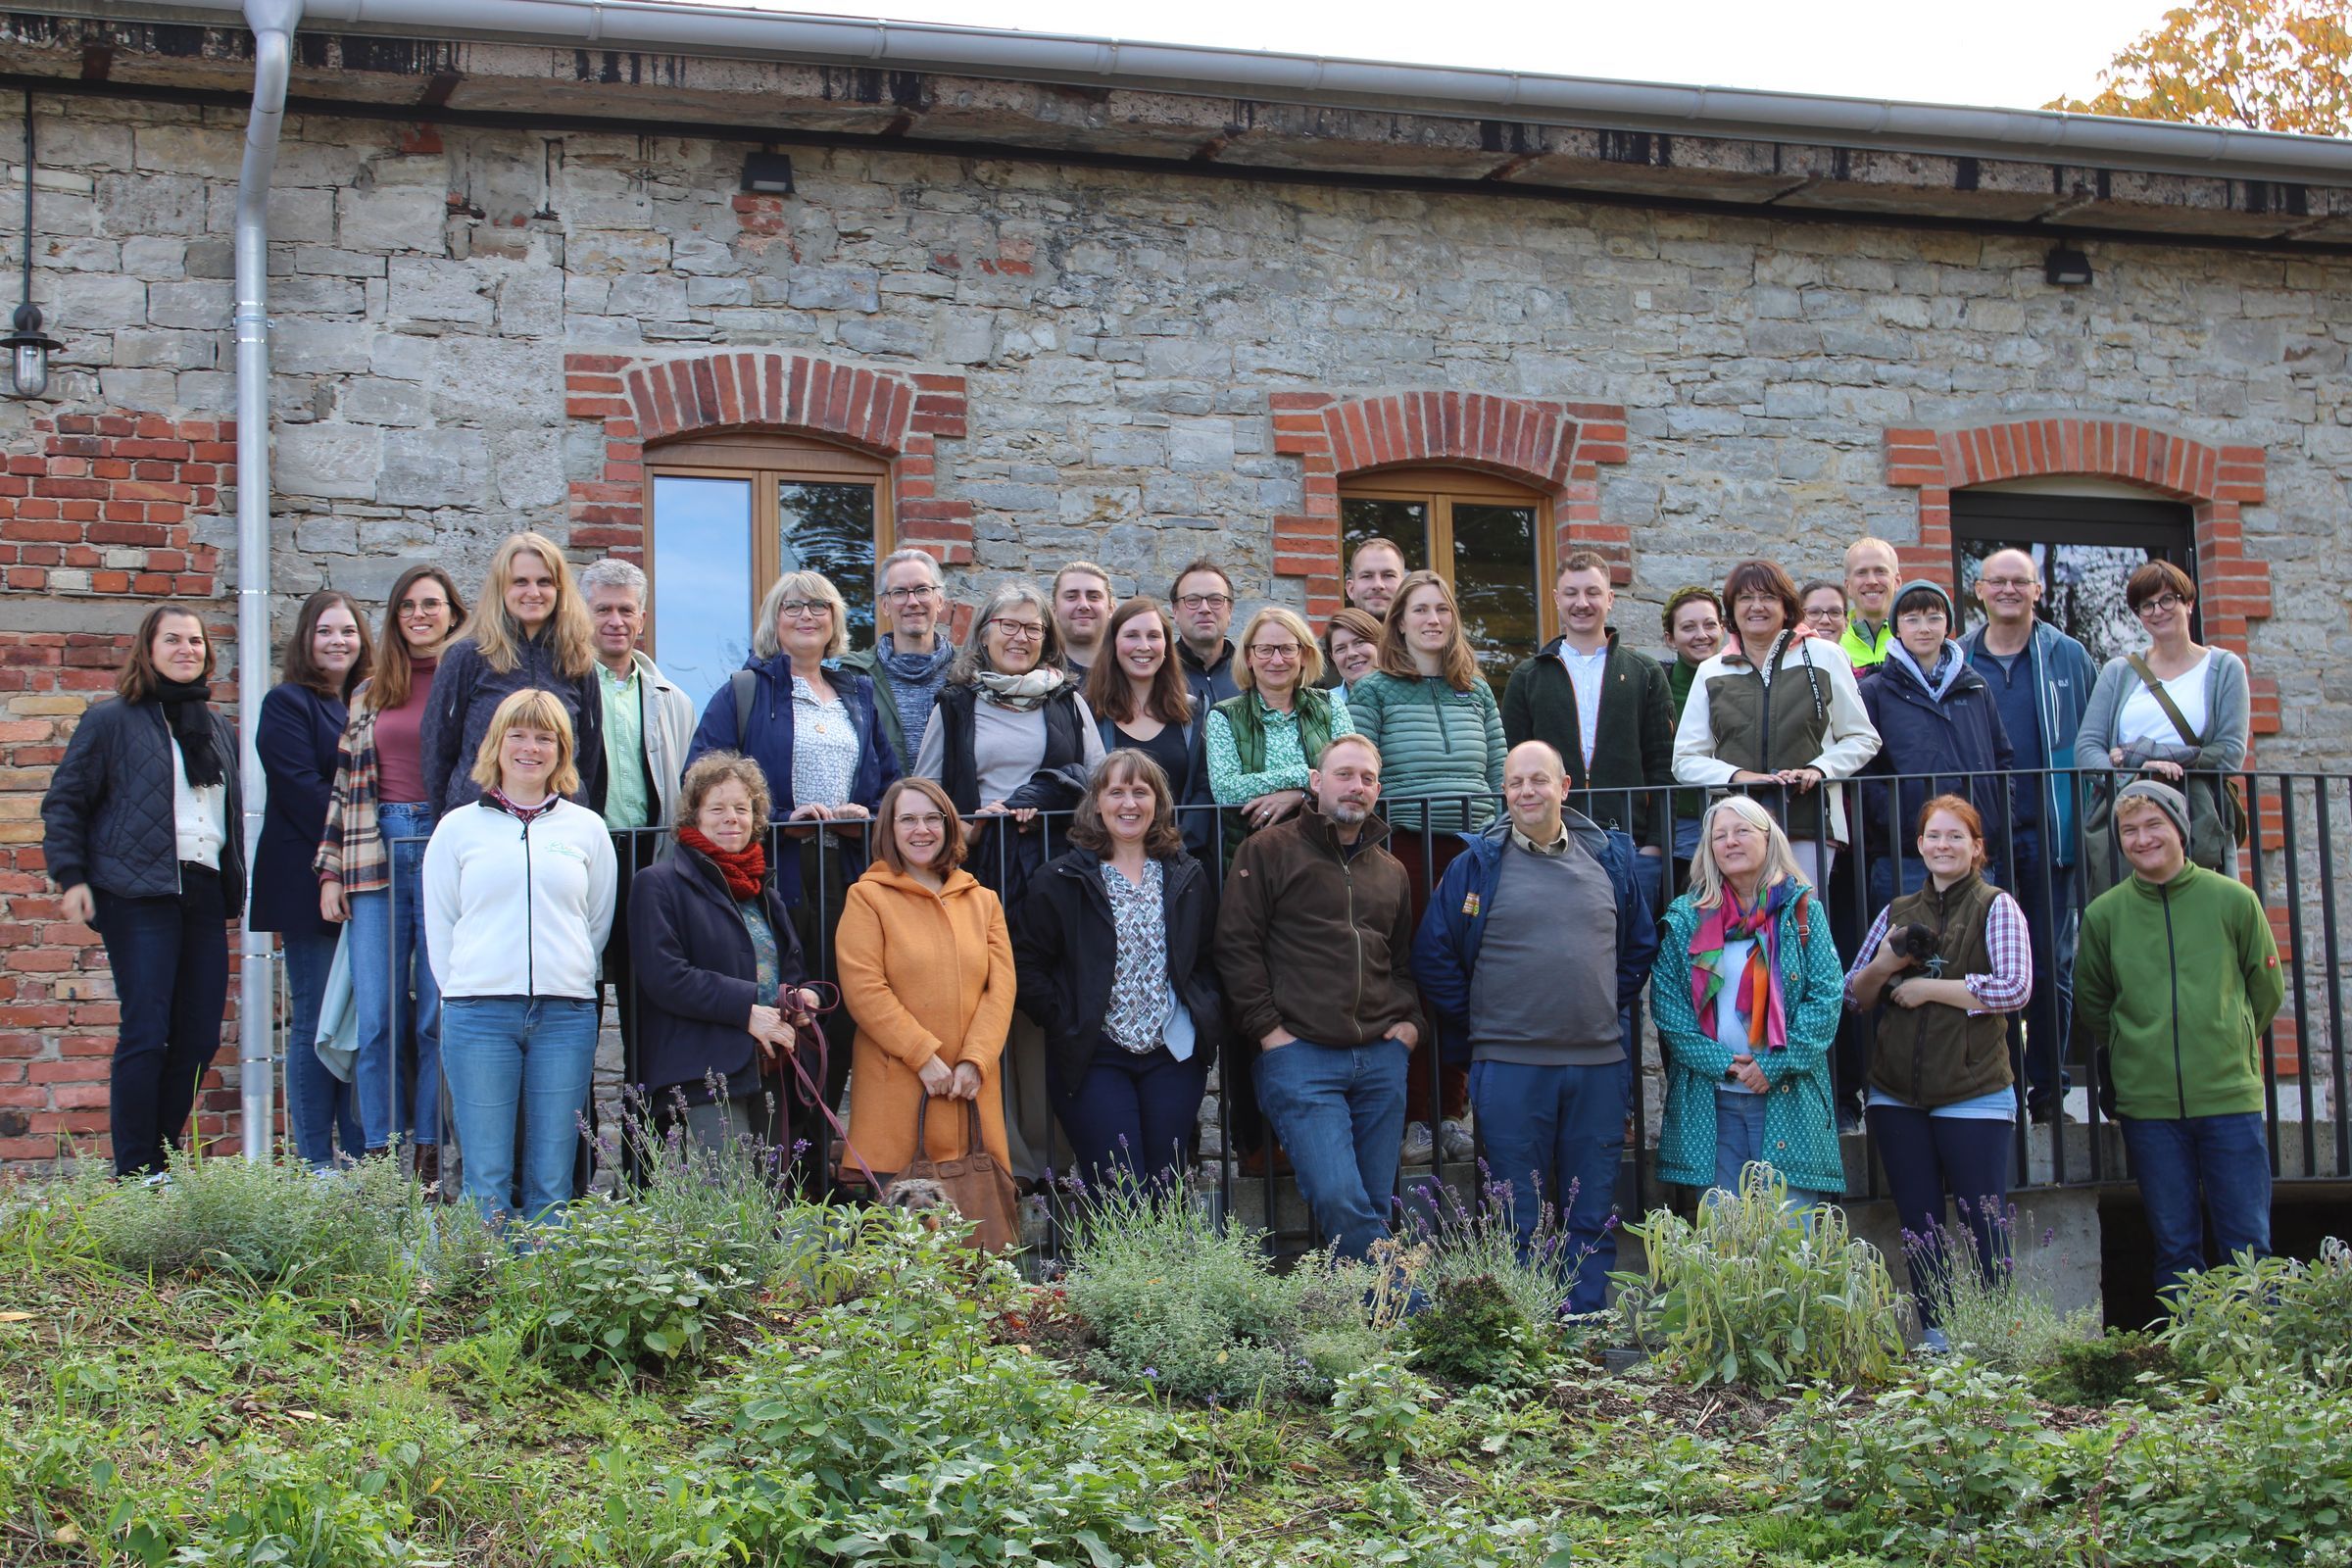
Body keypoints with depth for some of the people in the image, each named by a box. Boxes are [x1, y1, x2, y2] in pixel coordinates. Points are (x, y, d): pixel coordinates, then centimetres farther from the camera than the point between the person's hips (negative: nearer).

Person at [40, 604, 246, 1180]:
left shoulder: (220, 730, 18)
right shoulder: (111, 721, 1)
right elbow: (63, 803, 1)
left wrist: (233, 890, 18)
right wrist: (71, 878, -8)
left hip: (205, 894, 6)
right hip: (139, 895, -6)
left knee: (200, 1038, 3)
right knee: (145, 1034, -8)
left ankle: (166, 1160, 15)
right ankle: (136, 1173, -2)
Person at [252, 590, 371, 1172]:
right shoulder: (287, 704, -1)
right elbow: (302, 789, -11)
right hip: (310, 880, -6)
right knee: (315, 1021, -2)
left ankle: (364, 1159, 10)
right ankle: (316, 1162, 1)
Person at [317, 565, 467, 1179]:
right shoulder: (370, 695, 17)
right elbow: (344, 786, 17)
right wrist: (331, 871, 9)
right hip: (376, 857, 3)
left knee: (438, 1014, -2)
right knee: (376, 1017, 0)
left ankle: (431, 1152, 4)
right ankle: (381, 1152, 5)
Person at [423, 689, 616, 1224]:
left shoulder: (587, 829, 11)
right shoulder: (458, 827, 9)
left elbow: (599, 925, 14)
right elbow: (439, 927, 10)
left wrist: (567, 989, 7)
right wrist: (464, 1000, 4)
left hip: (566, 1018, 1)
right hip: (478, 1016, -1)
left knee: (552, 1183, 2)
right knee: (486, 1182, -3)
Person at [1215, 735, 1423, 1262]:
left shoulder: (1390, 871, 21)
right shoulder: (1267, 851, 4)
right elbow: (1236, 946, -1)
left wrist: (1410, 1021, 11)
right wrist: (1267, 1029, -7)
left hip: (1381, 1058, 5)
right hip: (1300, 1055, -5)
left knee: (1376, 1206, 5)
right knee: (1337, 1198, -18)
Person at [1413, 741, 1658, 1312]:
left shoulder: (1612, 859, 9)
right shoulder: (1477, 865, 1)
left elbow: (1641, 945, 20)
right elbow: (1433, 955, 4)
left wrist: (1612, 1007, 12)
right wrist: (1474, 1024, 1)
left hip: (1599, 1065, 2)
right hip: (1510, 1068, -2)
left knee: (1592, 1219, 7)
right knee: (1518, 1223, 3)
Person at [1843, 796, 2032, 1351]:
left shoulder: (1996, 908, -1)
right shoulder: (1897, 913, 13)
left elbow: (2015, 989, -14)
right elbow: (1853, 996, 15)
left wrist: (1928, 987, -11)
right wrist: (1883, 964, -6)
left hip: (1972, 1092, -5)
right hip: (1897, 1096, 5)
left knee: (1986, 1224, -2)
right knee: (1919, 1226, 9)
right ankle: (1935, 1340, 16)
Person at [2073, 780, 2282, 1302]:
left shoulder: (2234, 900, 1)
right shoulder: (2103, 914, 3)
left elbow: (2267, 989, 11)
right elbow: (2090, 1004, 14)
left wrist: (2226, 1046, 11)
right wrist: (2140, 1049, 9)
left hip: (2230, 1097, -1)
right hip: (2147, 1104, 1)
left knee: (2248, 1244, 1)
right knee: (2176, 1248, 6)